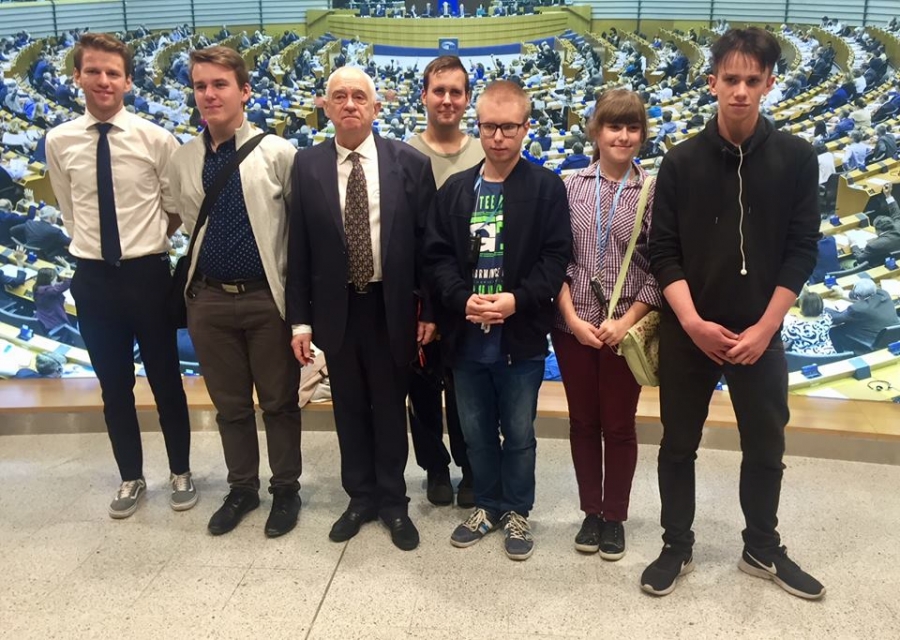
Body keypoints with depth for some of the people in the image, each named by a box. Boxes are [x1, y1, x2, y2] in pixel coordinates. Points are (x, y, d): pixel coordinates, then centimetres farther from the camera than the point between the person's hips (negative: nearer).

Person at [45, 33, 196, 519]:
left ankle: (180, 473, 29)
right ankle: (131, 477, 31)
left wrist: (146, 242, 7)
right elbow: (70, 213, 14)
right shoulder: (59, 142, 0)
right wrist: (94, 245, 11)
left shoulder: (156, 139, -7)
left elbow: (176, 210, 4)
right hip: (93, 278, 2)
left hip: (148, 274, -2)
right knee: (114, 387, 13)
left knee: (166, 381, 10)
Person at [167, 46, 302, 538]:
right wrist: (196, 284, 12)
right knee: (229, 404, 16)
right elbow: (190, 228, 15)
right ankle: (241, 488, 35)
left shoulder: (278, 154, -8)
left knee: (279, 401, 10)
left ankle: (285, 489, 28)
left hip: (268, 298, -3)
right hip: (210, 300, 4)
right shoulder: (182, 161, 4)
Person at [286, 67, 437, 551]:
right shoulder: (307, 165, 0)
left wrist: (429, 309, -4)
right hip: (336, 308, 2)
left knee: (390, 407, 12)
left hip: (391, 306, -1)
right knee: (350, 408, 14)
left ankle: (393, 501, 29)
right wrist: (299, 318, -2)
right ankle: (360, 496, 32)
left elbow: (427, 240, -2)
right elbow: (298, 247, 0)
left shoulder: (409, 162, -4)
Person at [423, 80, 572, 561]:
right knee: (476, 431, 16)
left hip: (521, 337, -3)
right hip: (466, 337, 3)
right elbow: (436, 256, 1)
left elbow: (556, 256, -8)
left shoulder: (546, 187, -3)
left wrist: (517, 300, -20)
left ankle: (517, 511, 31)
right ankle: (487, 505, 35)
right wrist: (463, 300, -15)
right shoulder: (454, 189, 6)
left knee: (519, 433, 11)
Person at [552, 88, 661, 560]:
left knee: (619, 426, 10)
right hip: (573, 327, 2)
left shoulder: (654, 191, -4)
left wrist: (626, 321, -12)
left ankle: (615, 517, 28)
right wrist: (572, 317, -9)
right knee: (582, 422, 13)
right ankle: (591, 512, 30)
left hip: (627, 329, -2)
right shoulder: (571, 187, 1)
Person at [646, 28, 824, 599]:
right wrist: (692, 323, -14)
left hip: (760, 333, 1)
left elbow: (802, 250, -2)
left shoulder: (796, 158, -1)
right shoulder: (683, 161, -3)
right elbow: (663, 252, -4)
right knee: (679, 445, 9)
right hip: (688, 332, 0)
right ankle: (677, 548, 27)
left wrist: (764, 328, -9)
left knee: (766, 448, 13)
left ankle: (763, 549, 33)